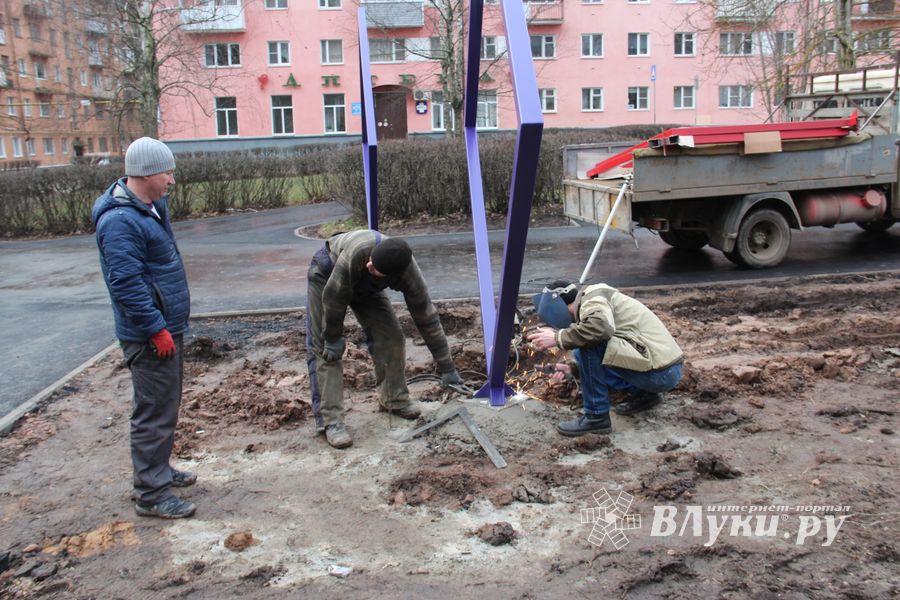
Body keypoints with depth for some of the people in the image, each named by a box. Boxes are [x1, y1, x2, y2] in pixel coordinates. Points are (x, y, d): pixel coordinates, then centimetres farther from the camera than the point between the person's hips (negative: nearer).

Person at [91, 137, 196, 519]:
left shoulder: (152, 205, 12)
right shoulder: (121, 221, -21)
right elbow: (125, 284, -25)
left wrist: (177, 296, 25)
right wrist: (156, 329, -23)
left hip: (168, 326, 11)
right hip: (151, 336, -11)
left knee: (165, 405, 21)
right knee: (154, 412, -3)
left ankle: (157, 469, 36)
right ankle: (151, 494, 7)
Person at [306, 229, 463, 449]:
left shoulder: (410, 276, -32)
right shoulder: (359, 250, -45)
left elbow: (427, 319, -21)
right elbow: (334, 297, -31)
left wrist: (447, 368, -15)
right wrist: (332, 338, -20)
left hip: (364, 286, 4)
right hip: (327, 275, -3)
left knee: (392, 337, -5)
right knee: (324, 348, -12)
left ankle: (394, 399, 16)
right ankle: (330, 420, -10)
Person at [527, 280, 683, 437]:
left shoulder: (592, 297, -10)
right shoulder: (597, 301, 20)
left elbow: (601, 328, -32)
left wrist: (558, 338, -21)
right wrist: (572, 368, 22)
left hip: (660, 373, -10)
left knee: (588, 343, -20)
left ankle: (597, 417, -9)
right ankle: (643, 394, 14)